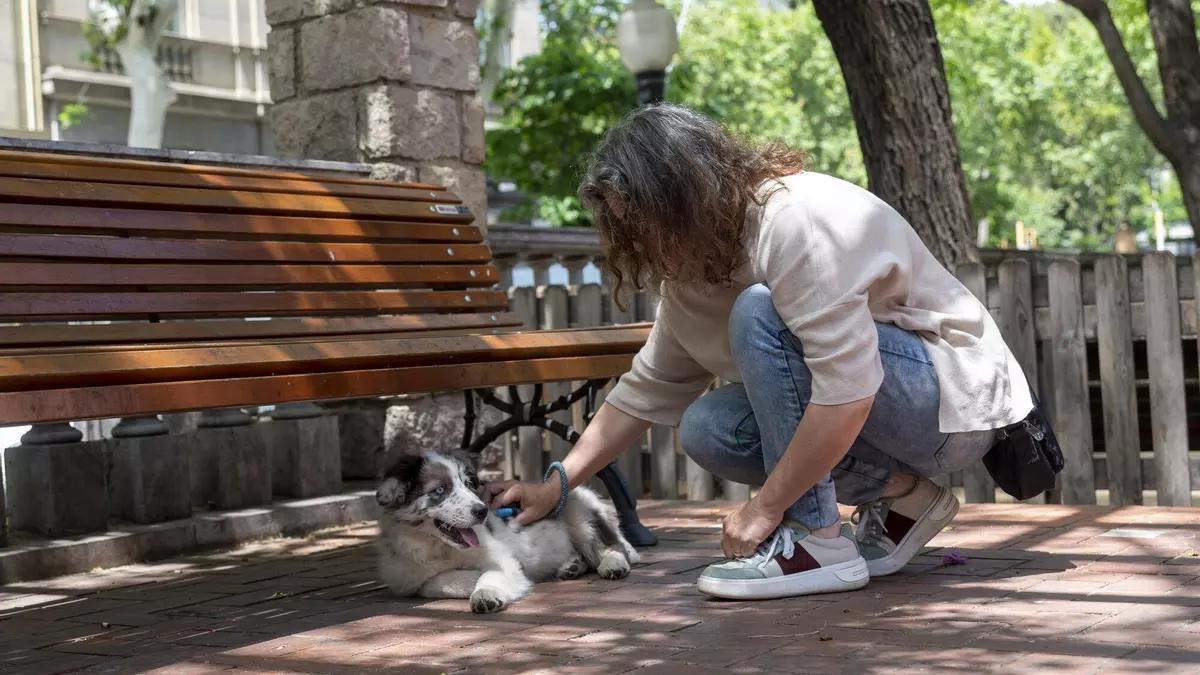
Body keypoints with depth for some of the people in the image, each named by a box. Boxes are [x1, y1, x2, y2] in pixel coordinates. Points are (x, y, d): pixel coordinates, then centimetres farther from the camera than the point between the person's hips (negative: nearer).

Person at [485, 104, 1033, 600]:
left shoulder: (797, 222, -26)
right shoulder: (696, 264, 2)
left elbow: (848, 394, -32)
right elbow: (646, 391, 9)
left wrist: (764, 507, -23)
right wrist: (555, 485, 5)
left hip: (957, 398, -9)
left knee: (760, 314, -26)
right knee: (707, 429, -10)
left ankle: (818, 542, -20)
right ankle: (898, 494, 3)